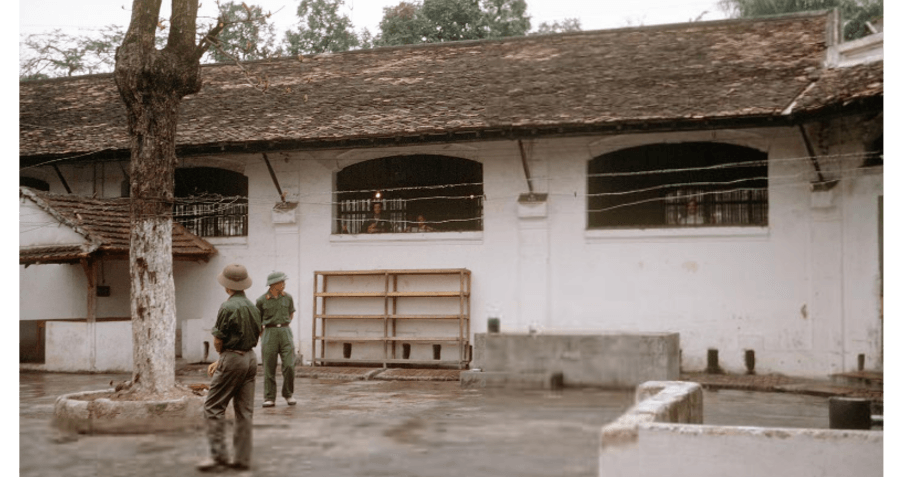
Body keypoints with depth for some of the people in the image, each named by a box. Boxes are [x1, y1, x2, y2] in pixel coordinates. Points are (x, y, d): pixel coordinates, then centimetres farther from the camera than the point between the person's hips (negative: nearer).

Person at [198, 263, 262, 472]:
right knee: (244, 411, 8)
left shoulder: (228, 307, -15)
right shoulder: (252, 307, 9)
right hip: (251, 358, 8)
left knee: (213, 407, 0)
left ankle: (219, 456, -3)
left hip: (232, 360, -8)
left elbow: (218, 341, -10)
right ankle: (242, 459, 10)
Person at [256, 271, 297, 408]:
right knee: (269, 368, -1)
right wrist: (263, 334, 4)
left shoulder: (288, 298, 7)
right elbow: (257, 320, 8)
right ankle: (269, 398, 6)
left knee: (289, 366, -6)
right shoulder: (261, 300, -1)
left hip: (285, 332, 2)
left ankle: (288, 394, 12)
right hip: (269, 333, -2)